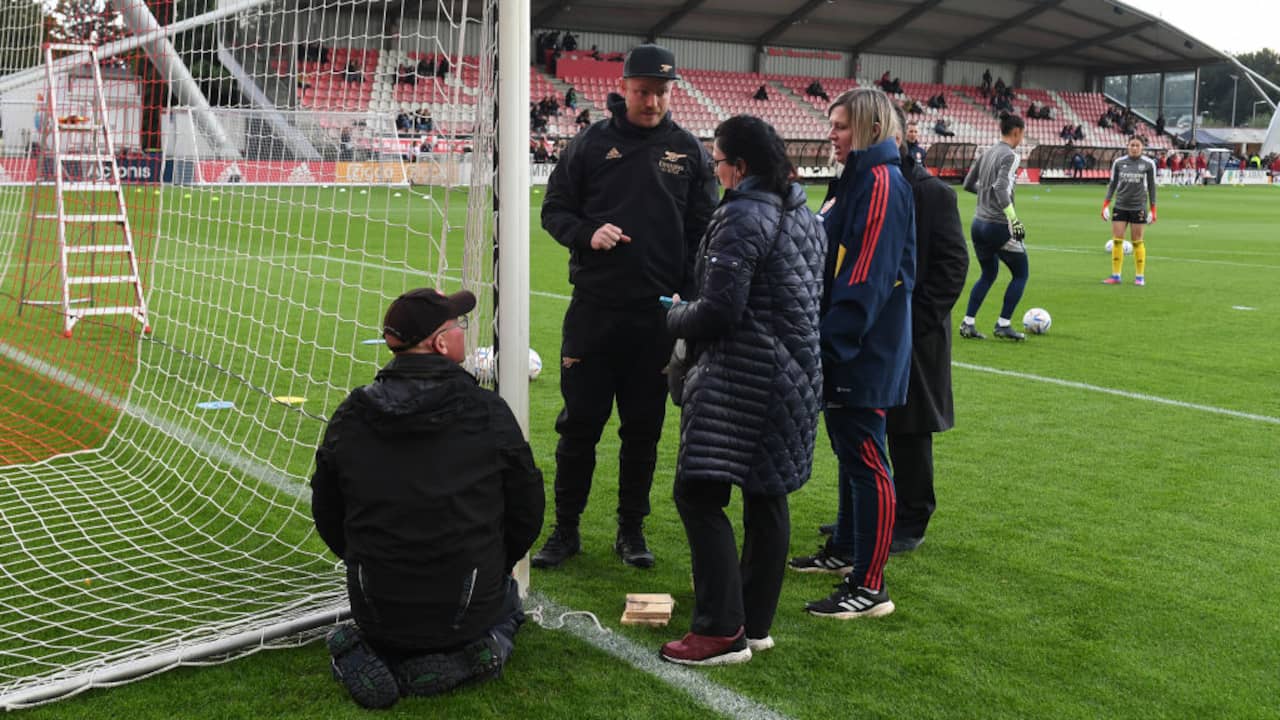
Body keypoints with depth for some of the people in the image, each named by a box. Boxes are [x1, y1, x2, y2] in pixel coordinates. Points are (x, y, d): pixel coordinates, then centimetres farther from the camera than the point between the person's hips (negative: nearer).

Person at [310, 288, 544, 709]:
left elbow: (327, 517, 6)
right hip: (468, 609, -1)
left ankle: (373, 656, 2)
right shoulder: (489, 413, -12)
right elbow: (527, 511, -1)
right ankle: (477, 649, 1)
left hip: (377, 612, 2)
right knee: (507, 599, 33)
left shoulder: (349, 418, -5)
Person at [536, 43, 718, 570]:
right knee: (579, 424, 5)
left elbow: (704, 229, 8)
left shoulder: (689, 151, 6)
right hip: (593, 308, -1)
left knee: (643, 429, 9)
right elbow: (554, 211, 8)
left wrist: (689, 296, -4)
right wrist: (587, 233, -14)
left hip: (658, 315, 1)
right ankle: (565, 530, 18)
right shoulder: (590, 143, 3)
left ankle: (631, 530, 23)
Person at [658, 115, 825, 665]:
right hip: (795, 376, 10)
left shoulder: (741, 218, -14)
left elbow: (719, 310, -19)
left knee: (699, 494, -5)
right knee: (766, 498, 13)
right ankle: (756, 624, 21)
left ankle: (721, 630, -5)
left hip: (743, 379, -10)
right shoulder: (804, 215, 14)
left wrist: (675, 316, 1)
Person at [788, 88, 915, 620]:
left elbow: (866, 276, -23)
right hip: (846, 346, 10)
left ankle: (869, 587, 2)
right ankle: (844, 550, 36)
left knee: (864, 458, -5)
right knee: (848, 450, 20)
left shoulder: (882, 183, -17)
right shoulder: (855, 180, 15)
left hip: (864, 352, -10)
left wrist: (830, 344, -23)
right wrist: (823, 338, 18)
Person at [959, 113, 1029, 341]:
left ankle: (967, 324, 14)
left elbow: (968, 184, 16)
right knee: (1020, 274, 9)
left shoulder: (988, 152, 10)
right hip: (998, 226, -8)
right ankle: (1003, 325, 7)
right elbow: (1001, 188, -26)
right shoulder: (1010, 155, -12)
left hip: (978, 224, 8)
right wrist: (1014, 219, -30)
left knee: (988, 274, 21)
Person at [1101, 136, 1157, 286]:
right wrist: (1106, 204, 2)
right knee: (1117, 241, -2)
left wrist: (1153, 210, 0)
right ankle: (1115, 275, 6)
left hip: (1138, 208, -2)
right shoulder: (1118, 162, 4)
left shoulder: (1149, 163, -1)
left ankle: (1140, 276, 12)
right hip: (1120, 206, 2)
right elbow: (1113, 184, 10)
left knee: (1137, 242, 2)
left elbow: (1151, 186, 4)